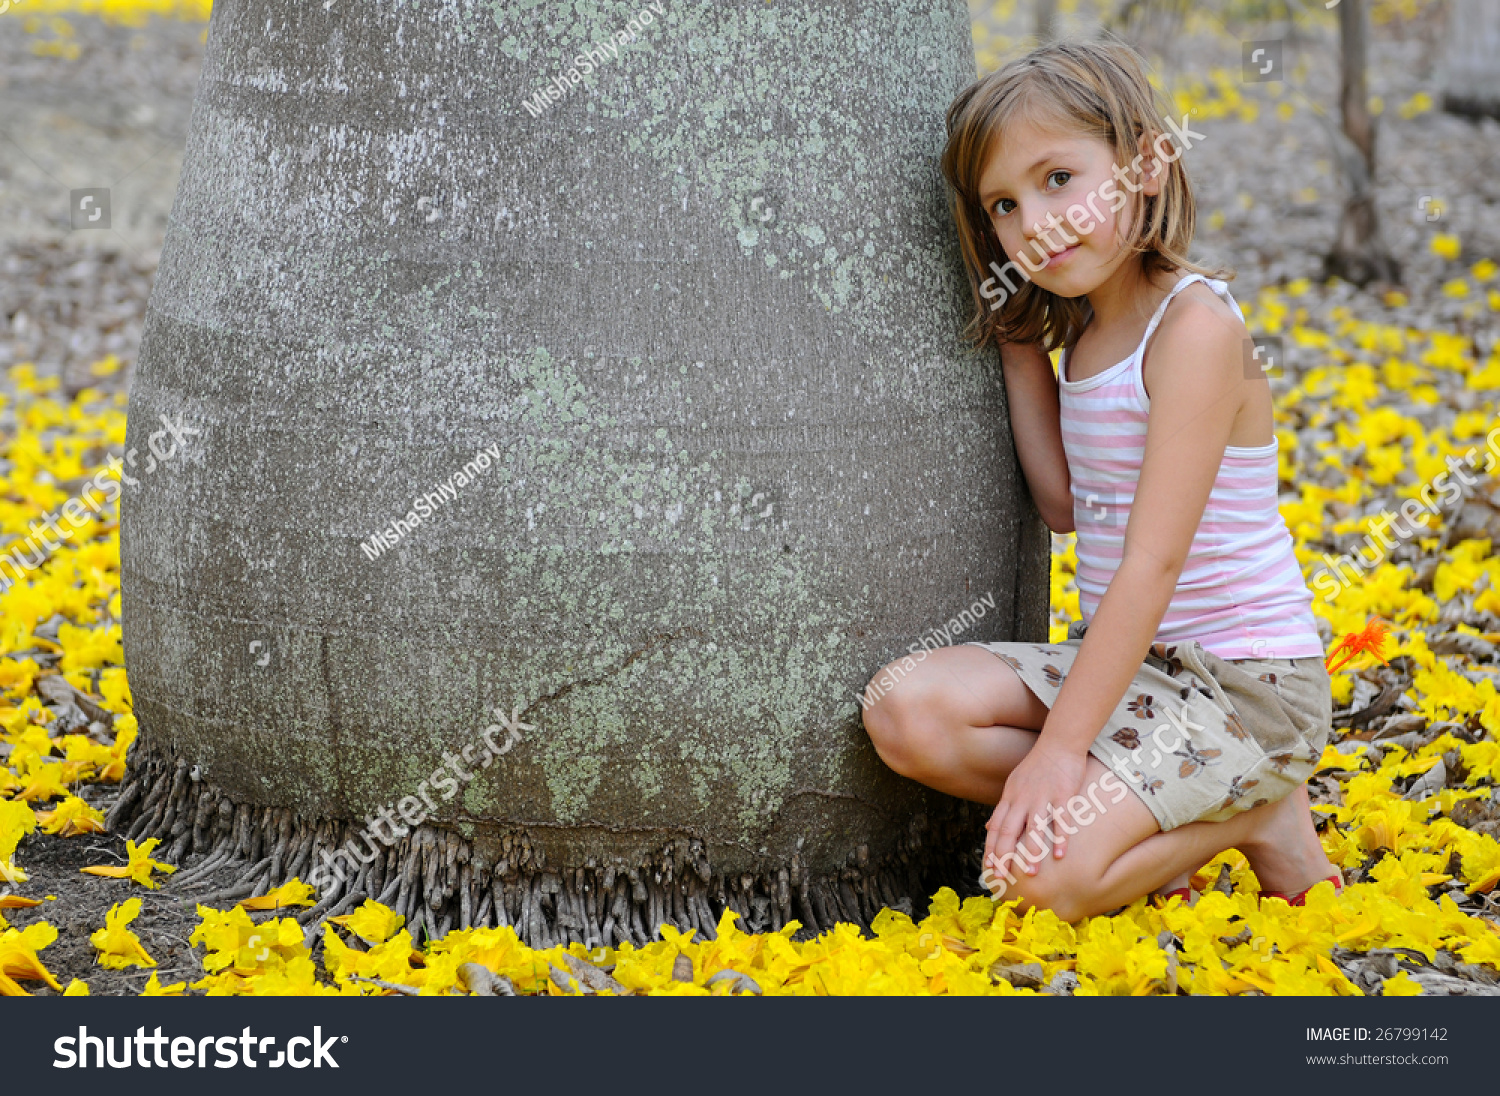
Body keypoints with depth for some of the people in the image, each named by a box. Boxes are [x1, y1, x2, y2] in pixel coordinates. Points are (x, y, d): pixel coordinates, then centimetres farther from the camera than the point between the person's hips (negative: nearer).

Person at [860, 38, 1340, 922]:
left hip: (1243, 679, -8)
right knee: (906, 713, -12)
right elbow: (1068, 507, 6)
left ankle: (1257, 818, 2)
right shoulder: (1081, 332, 9)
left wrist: (1060, 747, -25)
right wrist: (1017, 340, 6)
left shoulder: (1194, 327, -18)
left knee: (1040, 873, -24)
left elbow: (1154, 561, -22)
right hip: (1129, 655, 8)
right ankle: (1159, 833, -2)